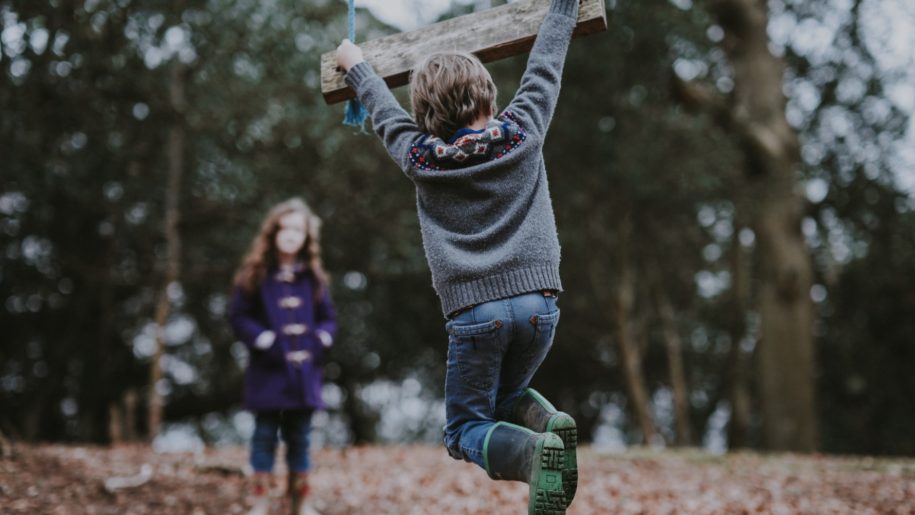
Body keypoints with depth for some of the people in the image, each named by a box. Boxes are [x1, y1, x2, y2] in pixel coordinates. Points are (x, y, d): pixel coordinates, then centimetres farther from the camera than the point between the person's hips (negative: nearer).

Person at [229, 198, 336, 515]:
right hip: (268, 371, -3)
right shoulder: (255, 274, -1)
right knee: (265, 434, 1)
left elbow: (328, 319, 12)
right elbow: (239, 316, -3)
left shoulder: (313, 276, 8)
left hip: (304, 370, 3)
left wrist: (319, 340, -7)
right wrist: (265, 340, -14)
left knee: (299, 435, 10)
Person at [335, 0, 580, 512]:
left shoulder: (420, 158, 5)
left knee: (467, 429, 9)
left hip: (474, 310, -2)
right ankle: (550, 423, -8)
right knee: (505, 399, 26)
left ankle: (534, 452, -24)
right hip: (538, 301, 2)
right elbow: (546, 64, 17)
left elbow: (384, 109, 24)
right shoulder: (522, 132, 5)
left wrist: (355, 64, 42)